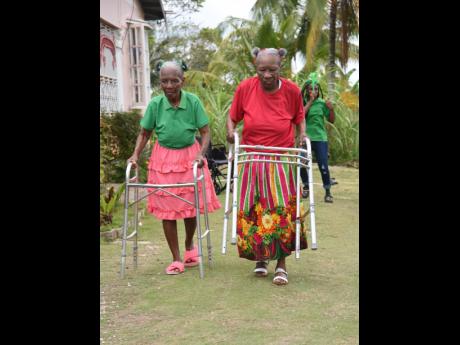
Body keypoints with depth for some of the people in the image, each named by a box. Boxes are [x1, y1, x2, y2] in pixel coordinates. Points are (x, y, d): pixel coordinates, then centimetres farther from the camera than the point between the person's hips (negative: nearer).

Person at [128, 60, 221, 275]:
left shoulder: (193, 102, -12)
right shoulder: (155, 104, -8)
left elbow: (205, 132, -9)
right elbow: (144, 134, 1)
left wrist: (201, 154, -24)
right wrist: (136, 155, -12)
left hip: (190, 157, -1)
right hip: (164, 159, 1)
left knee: (191, 206, 6)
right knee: (167, 210, 1)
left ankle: (189, 246, 35)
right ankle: (176, 259, 11)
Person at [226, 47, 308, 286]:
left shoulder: (291, 90, -7)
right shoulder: (245, 88, -8)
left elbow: (299, 117, 11)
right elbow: (232, 116, 5)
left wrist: (302, 135, -5)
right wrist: (230, 131, -14)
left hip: (281, 161, -1)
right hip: (251, 161, 1)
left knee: (282, 211, -4)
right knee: (253, 212, 6)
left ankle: (281, 264, 6)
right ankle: (260, 258, 24)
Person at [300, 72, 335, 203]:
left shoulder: (322, 103, 2)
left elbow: (332, 120, 6)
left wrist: (331, 109, -12)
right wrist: (310, 102, -16)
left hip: (320, 138, 0)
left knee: (323, 166, -7)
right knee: (302, 163, -1)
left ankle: (328, 192, 0)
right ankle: (306, 186, 24)